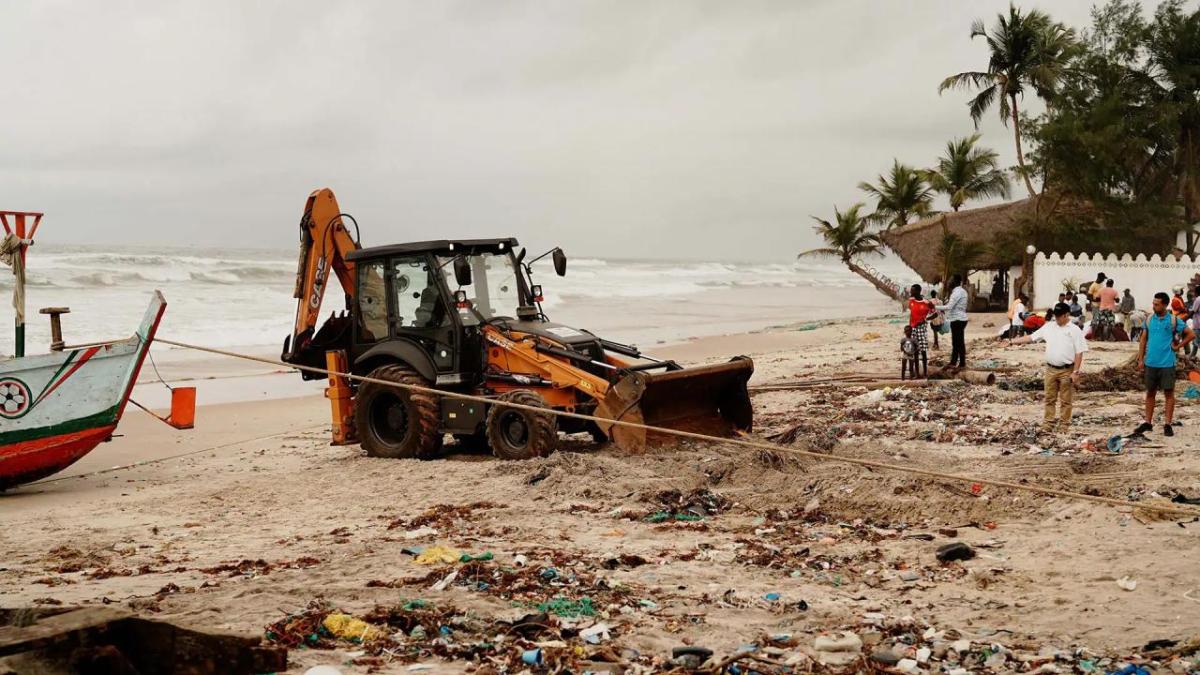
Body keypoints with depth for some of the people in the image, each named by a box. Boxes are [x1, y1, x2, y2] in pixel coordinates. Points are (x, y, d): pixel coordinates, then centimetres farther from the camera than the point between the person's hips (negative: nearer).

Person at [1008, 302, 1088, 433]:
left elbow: (1079, 353, -8)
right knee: (1049, 399, 8)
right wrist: (1012, 342, 4)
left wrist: (1075, 372, -13)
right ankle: (1047, 425, 13)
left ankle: (1064, 426, 11)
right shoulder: (1049, 326, 6)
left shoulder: (1075, 330, -6)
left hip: (1067, 371, -4)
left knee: (1065, 400, 4)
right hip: (1050, 369, 4)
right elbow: (1031, 337, 9)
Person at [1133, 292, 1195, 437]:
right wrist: (1140, 359, 5)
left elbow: (1191, 335, -1)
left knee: (1169, 393, 1)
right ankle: (1148, 423, 17)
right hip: (1151, 363, 3)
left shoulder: (1174, 320, -5)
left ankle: (1168, 424, 5)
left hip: (1167, 363, -3)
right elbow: (1143, 339, 10)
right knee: (1150, 393, 10)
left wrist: (1178, 346, -4)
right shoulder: (1149, 319, 5)